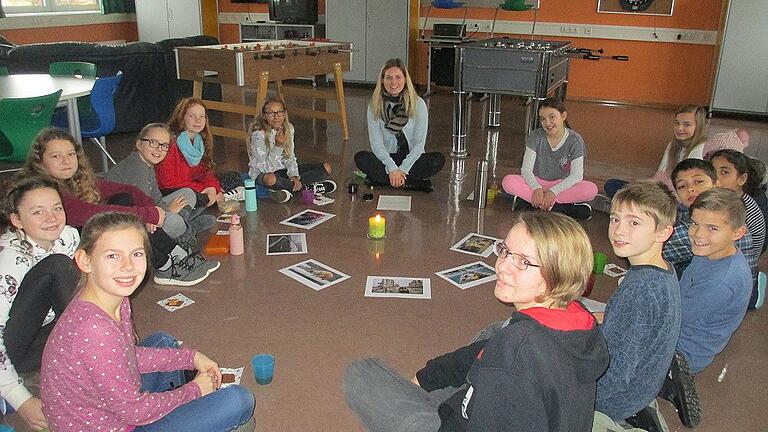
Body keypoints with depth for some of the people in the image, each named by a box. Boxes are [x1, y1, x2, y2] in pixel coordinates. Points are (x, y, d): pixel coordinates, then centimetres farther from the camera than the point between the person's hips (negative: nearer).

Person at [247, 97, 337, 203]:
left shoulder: (288, 129, -3)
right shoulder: (258, 135, -21)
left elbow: (290, 158, 3)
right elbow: (265, 167, -24)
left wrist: (294, 176, -15)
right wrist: (278, 146, -34)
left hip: (283, 170, 6)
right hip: (263, 173, -6)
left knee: (326, 167, -3)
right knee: (270, 179, -45)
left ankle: (288, 188, -16)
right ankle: (308, 187, -20)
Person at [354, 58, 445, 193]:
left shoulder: (418, 104, -6)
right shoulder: (374, 106, -4)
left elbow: (419, 143, -8)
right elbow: (376, 144, -8)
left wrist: (402, 169, -18)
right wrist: (392, 169, -22)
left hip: (411, 158, 0)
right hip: (387, 158, 0)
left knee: (438, 160, -28)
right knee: (361, 158, -28)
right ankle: (410, 182, -26)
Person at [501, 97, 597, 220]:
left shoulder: (575, 140, -10)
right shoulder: (536, 136, -7)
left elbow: (576, 175, -15)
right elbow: (526, 169, -12)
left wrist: (553, 191, -26)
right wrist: (536, 188, -30)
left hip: (561, 185, 0)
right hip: (536, 182, 1)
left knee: (591, 189, -29)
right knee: (508, 181, -28)